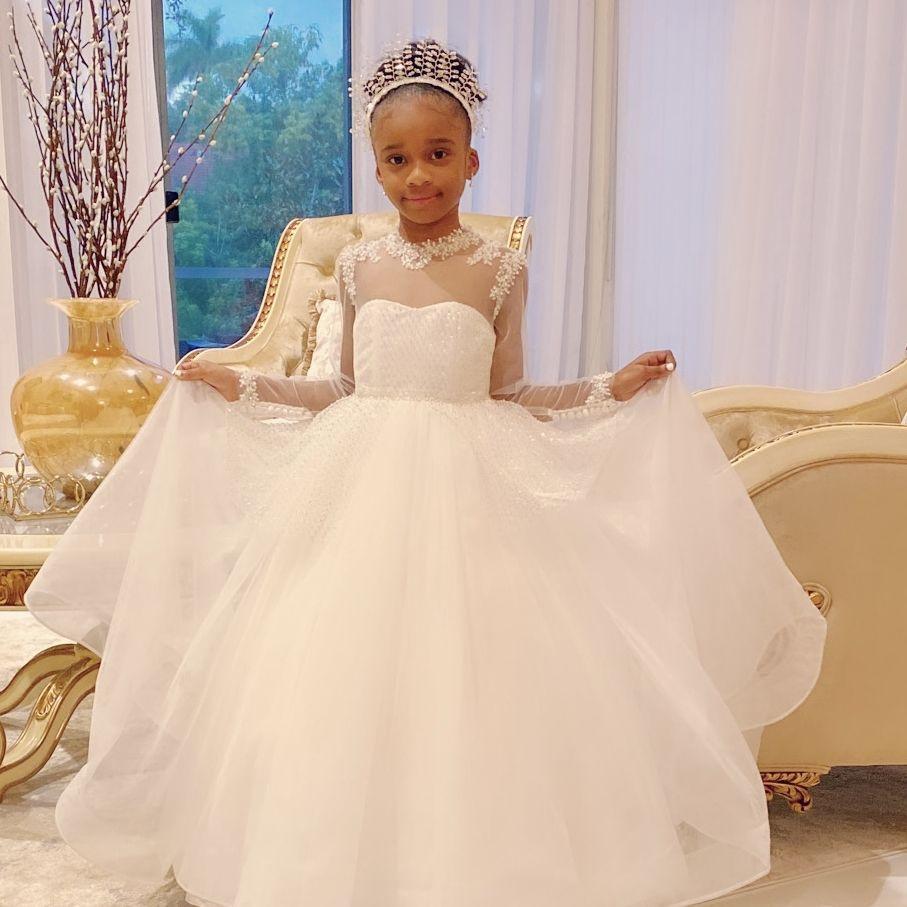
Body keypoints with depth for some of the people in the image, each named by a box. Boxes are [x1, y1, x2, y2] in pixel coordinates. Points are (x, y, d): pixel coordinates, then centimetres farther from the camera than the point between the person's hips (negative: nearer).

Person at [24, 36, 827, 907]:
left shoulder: (501, 269, -2)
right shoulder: (357, 264, 4)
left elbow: (509, 396, 5)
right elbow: (345, 390, 12)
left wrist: (615, 387, -3)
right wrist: (236, 385, 11)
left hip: (469, 493, -2)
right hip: (363, 488, 3)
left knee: (469, 685, 0)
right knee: (343, 682, 6)